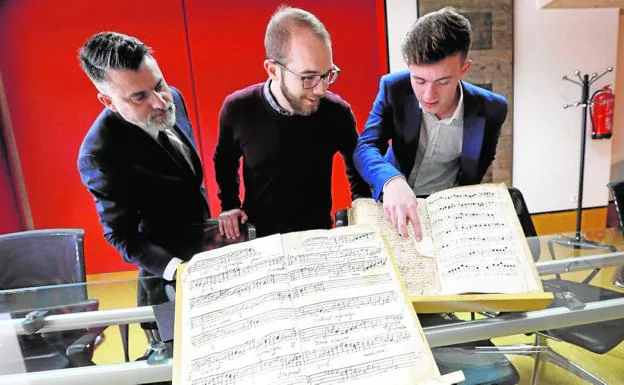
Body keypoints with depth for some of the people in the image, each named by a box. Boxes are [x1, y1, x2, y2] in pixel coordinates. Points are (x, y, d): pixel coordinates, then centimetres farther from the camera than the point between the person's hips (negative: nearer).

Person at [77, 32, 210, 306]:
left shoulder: (172, 98, -10)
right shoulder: (100, 154, -30)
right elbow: (121, 235, -19)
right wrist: (177, 269, -32)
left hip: (203, 242, 7)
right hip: (168, 265, -6)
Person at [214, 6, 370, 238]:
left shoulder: (337, 112, -11)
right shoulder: (238, 110, -12)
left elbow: (357, 164, 10)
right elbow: (225, 161, 10)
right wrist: (229, 204, 2)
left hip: (318, 234, 1)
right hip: (259, 236, 0)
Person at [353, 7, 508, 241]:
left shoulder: (490, 110, -15)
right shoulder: (394, 88, -17)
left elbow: (479, 167, 4)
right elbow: (365, 148, -25)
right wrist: (392, 181, -44)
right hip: (393, 203, 0)